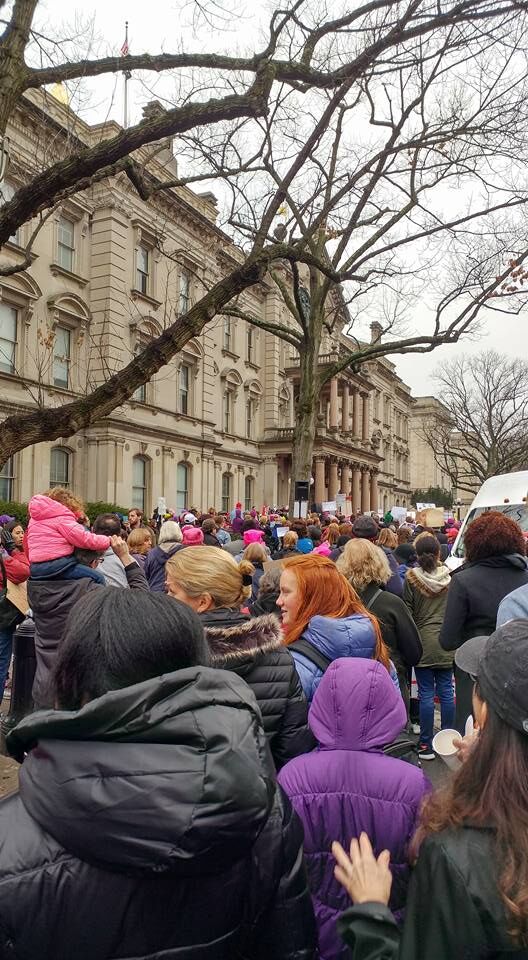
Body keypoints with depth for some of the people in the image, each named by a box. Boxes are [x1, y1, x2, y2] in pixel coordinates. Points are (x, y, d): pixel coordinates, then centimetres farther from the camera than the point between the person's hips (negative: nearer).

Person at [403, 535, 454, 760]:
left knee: (426, 693, 3)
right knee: (446, 691, 11)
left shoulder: (411, 578, -9)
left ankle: (426, 745, 8)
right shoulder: (450, 576, -2)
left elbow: (408, 612, -5)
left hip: (423, 642, -2)